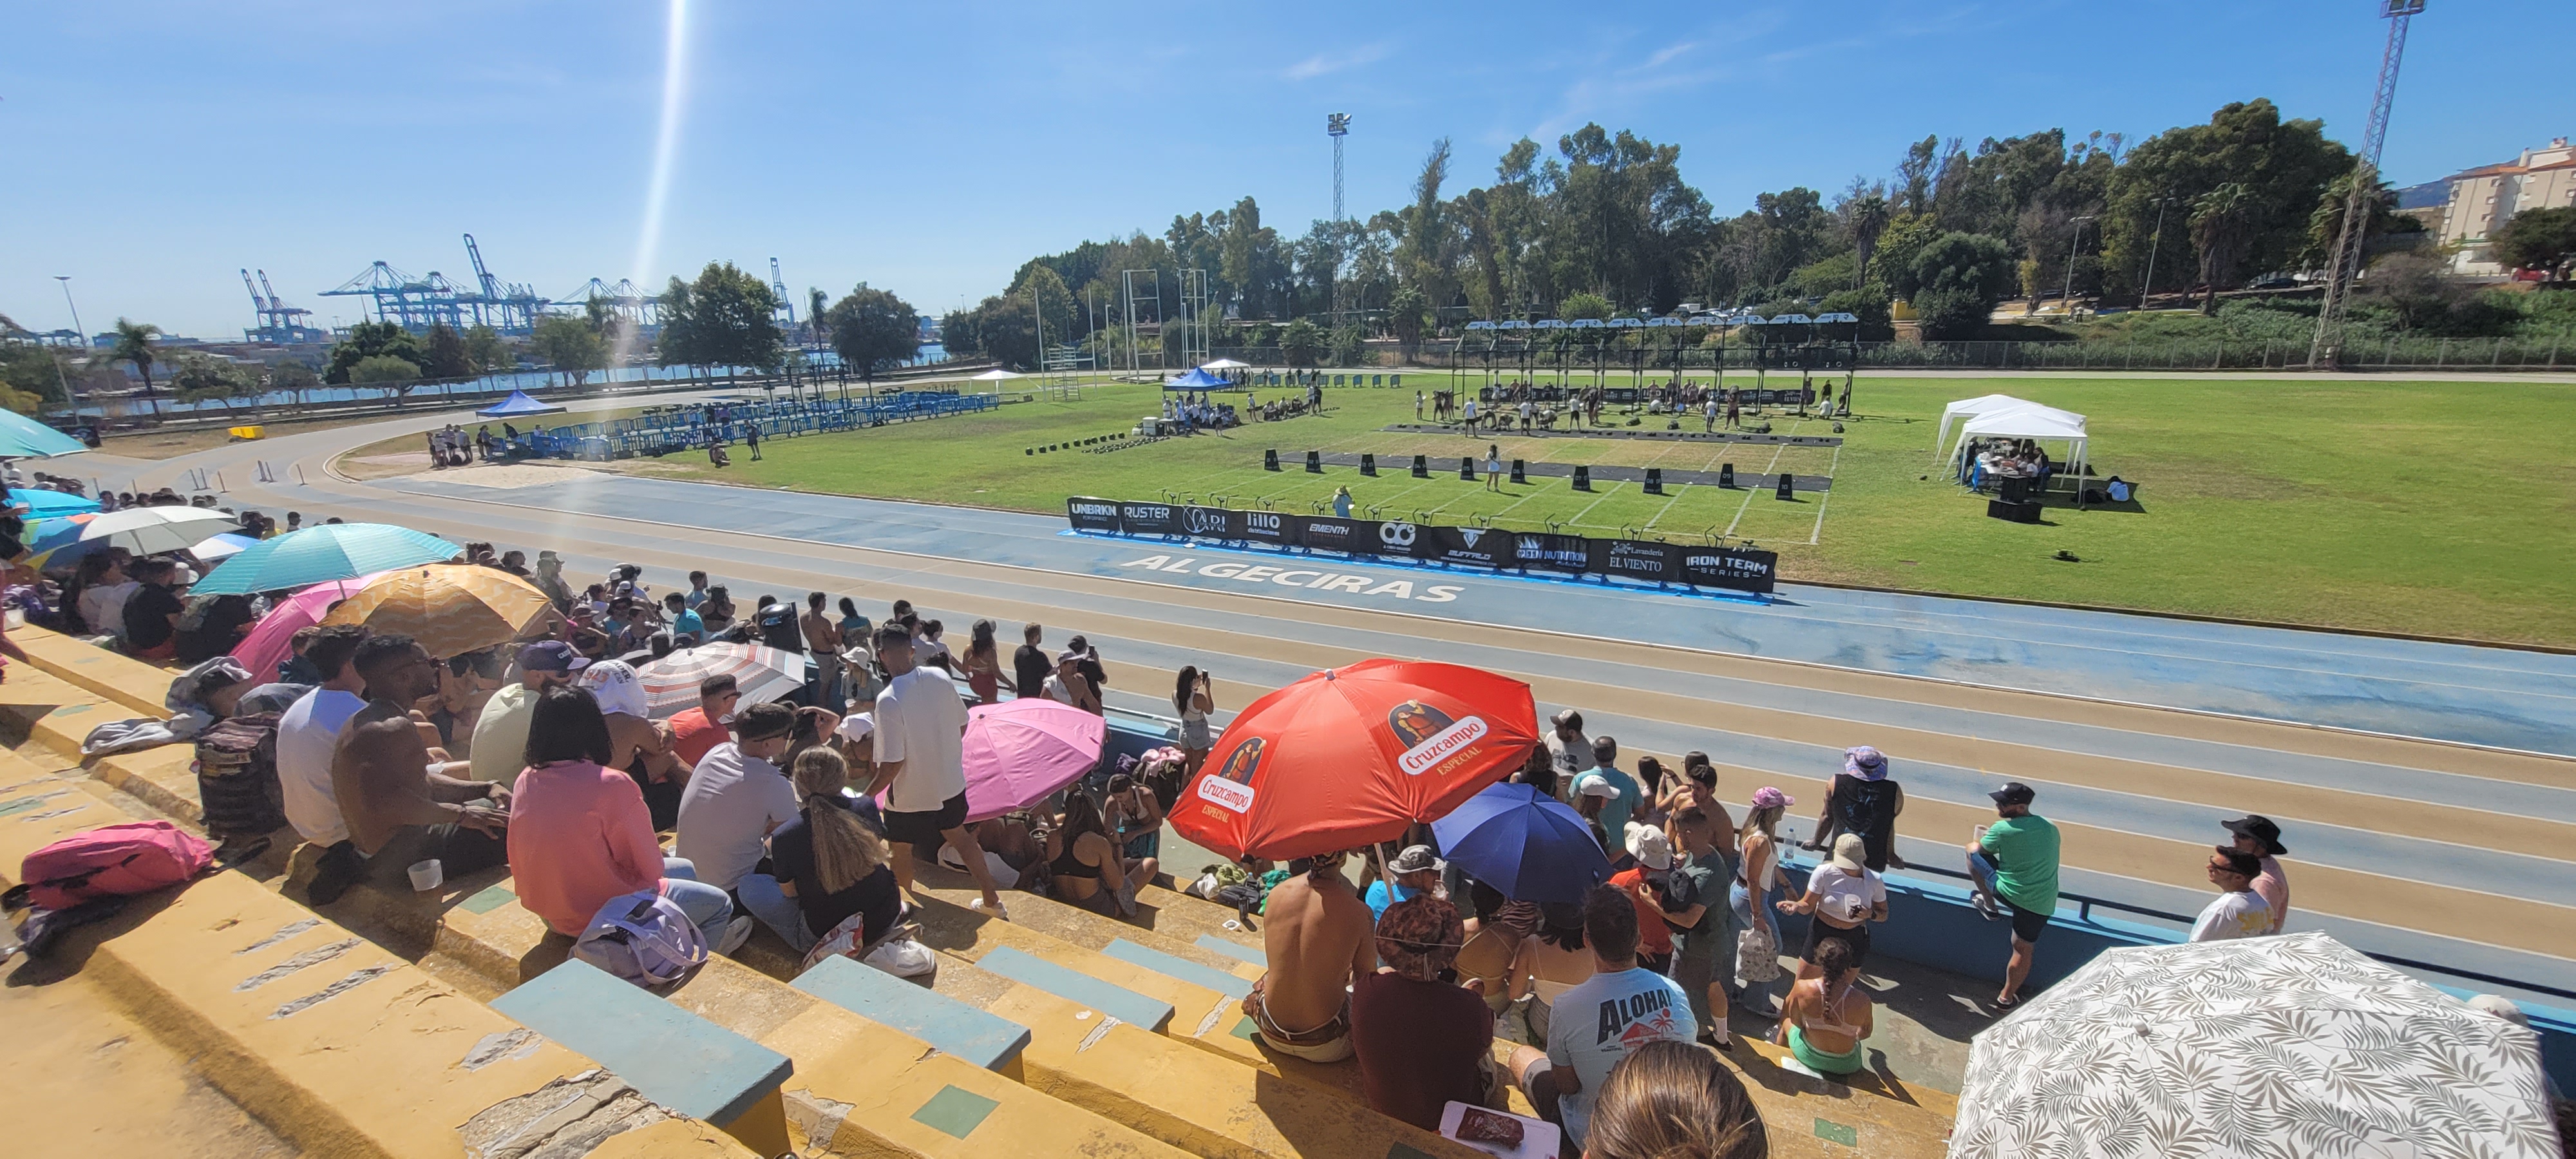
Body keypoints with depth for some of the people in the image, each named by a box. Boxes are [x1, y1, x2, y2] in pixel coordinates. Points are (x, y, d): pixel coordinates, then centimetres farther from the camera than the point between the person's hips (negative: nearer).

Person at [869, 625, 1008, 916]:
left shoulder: (888, 701, -28)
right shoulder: (940, 679, -10)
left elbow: (892, 763, -25)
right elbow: (962, 726, 2)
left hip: (910, 794, -6)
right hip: (951, 783, 6)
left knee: (901, 849, 20)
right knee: (959, 835, 25)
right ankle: (992, 900, 34)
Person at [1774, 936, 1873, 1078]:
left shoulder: (1803, 988, -26)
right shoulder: (1861, 1001, -26)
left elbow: (1795, 1021, -8)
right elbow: (1865, 1033, -6)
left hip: (1807, 1056, 0)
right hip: (1846, 1066, 1)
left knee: (1787, 1023, 35)